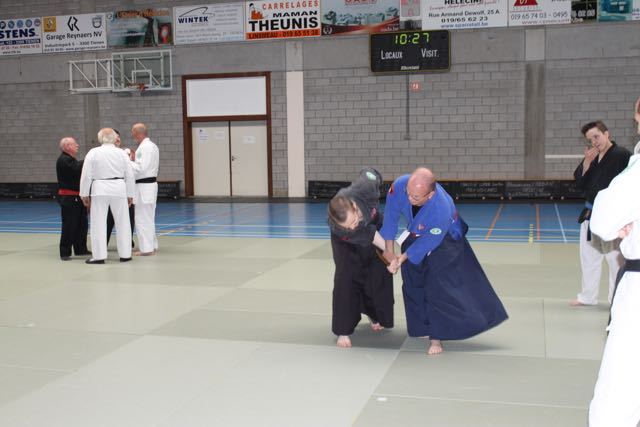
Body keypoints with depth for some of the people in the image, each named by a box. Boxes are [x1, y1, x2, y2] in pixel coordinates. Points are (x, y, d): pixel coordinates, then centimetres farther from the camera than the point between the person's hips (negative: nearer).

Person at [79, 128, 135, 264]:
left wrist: (84, 194, 5)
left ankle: (99, 256, 3)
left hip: (100, 190, -2)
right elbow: (129, 175, 6)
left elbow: (86, 175, -3)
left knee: (98, 223, 3)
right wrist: (130, 195, 14)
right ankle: (125, 254, 14)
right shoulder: (121, 153, 4)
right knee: (122, 222, 9)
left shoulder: (93, 153, -1)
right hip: (119, 190, 2)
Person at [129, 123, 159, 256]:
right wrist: (134, 158, 11)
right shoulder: (151, 145, 15)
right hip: (149, 184, 10)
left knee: (142, 218, -5)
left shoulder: (145, 147, -17)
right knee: (148, 218, 17)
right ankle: (151, 246, 24)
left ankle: (147, 248, -1)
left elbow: (141, 168, -23)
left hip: (144, 187, -10)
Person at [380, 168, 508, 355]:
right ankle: (423, 327, 30)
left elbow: (428, 243, -28)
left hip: (444, 242, -5)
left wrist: (403, 258, -22)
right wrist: (389, 249, -8)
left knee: (438, 288, -9)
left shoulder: (441, 210, -45)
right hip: (415, 236, 5)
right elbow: (391, 215, -16)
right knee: (413, 284, 11)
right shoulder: (399, 185, -34)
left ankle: (436, 338, 6)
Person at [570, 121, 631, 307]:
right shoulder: (592, 157, 10)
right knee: (589, 256, 15)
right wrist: (587, 162, -9)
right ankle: (588, 296, 28)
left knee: (615, 258, -1)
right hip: (590, 213, 8)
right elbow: (579, 182, 4)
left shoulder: (622, 155, -12)